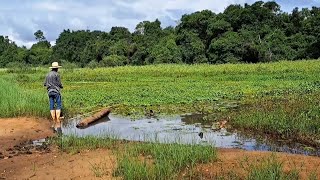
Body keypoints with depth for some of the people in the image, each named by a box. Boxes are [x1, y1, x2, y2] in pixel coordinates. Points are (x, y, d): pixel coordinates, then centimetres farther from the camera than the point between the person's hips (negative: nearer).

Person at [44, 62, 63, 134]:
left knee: (52, 107, 6)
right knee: (58, 106, -6)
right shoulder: (56, 74, -7)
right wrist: (61, 86, 14)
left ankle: (54, 123, 7)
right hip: (56, 91, -6)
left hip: (50, 92, 6)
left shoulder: (48, 75, 13)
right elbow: (59, 84, -8)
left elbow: (45, 84, 15)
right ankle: (58, 122, -17)